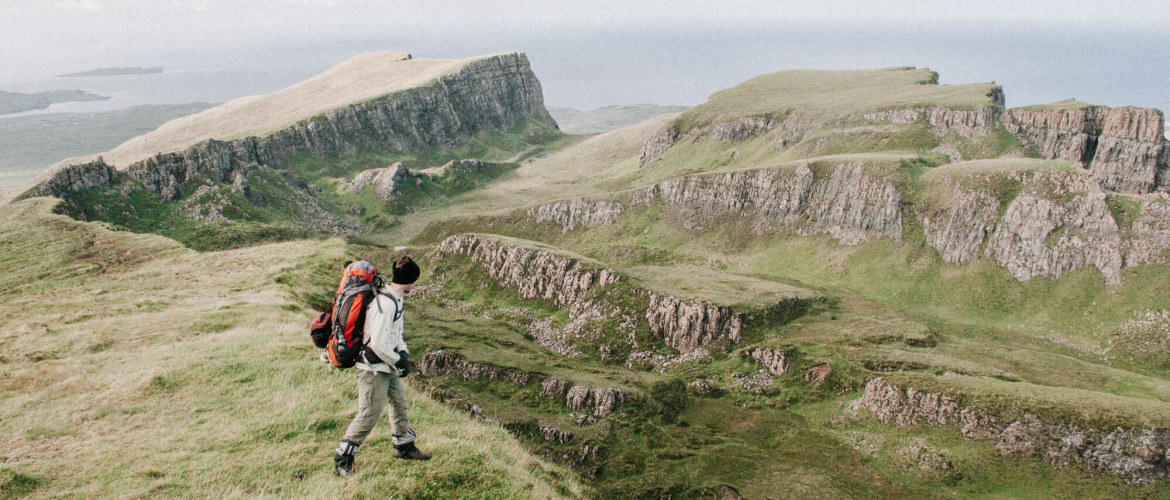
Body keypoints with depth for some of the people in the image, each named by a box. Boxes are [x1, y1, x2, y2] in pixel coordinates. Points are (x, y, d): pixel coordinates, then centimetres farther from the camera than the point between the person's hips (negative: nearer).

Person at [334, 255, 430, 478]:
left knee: (400, 404, 19)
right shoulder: (385, 304, -27)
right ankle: (342, 458, 12)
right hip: (373, 369, -10)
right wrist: (398, 360, -14)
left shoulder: (394, 298, 6)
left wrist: (403, 354, 3)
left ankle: (404, 446, 36)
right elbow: (378, 344, -28)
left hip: (387, 367, 10)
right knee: (369, 414, -2)